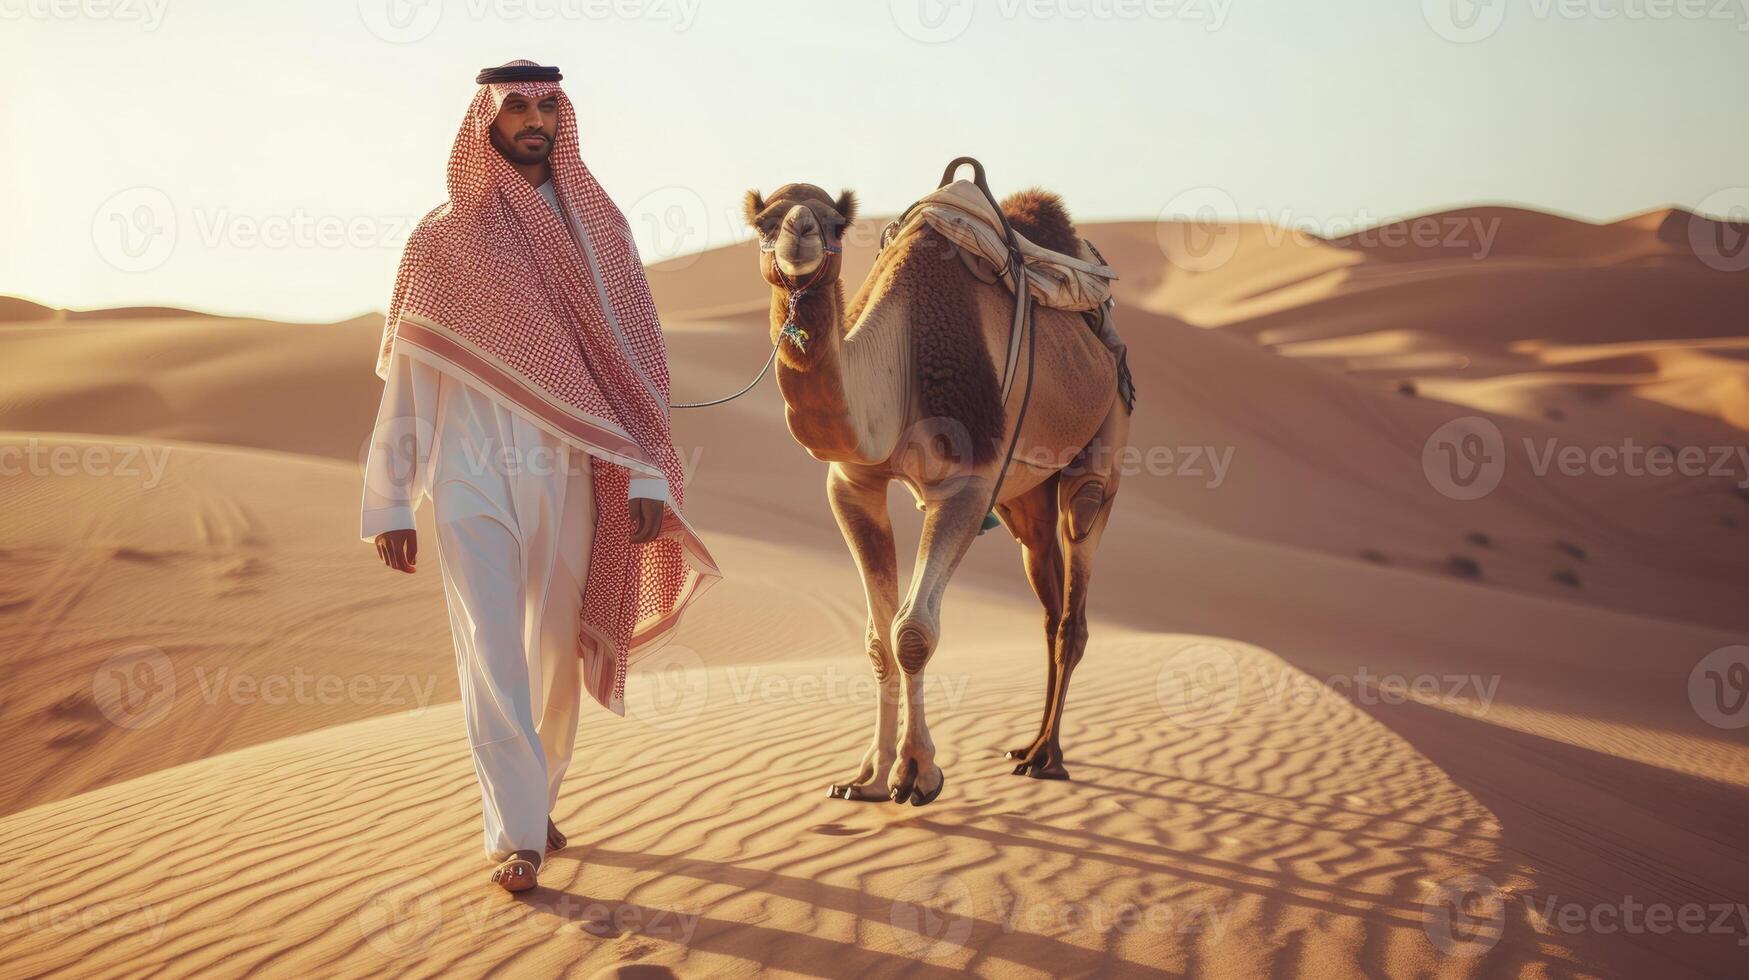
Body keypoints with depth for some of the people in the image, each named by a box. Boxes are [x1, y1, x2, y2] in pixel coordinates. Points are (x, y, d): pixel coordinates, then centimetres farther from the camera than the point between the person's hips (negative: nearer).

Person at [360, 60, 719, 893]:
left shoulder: (598, 228, 5)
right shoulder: (440, 240, 2)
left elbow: (636, 354, 3)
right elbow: (405, 379, 3)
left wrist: (648, 476, -5)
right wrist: (390, 503, 1)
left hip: (570, 478, 2)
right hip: (472, 481, -2)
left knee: (557, 653, 12)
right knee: (494, 658, -5)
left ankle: (536, 799, 31)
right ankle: (516, 835, 1)